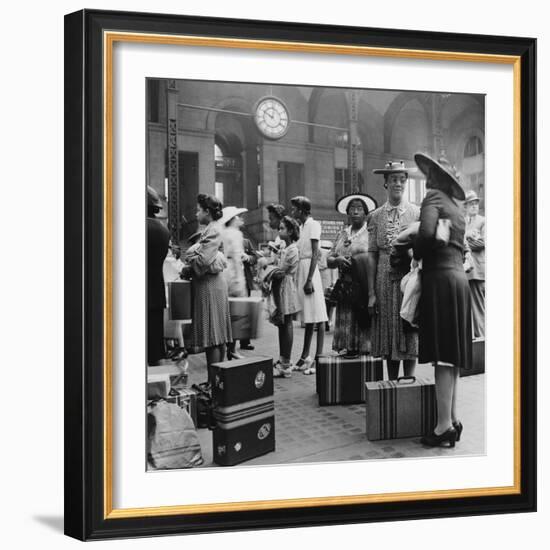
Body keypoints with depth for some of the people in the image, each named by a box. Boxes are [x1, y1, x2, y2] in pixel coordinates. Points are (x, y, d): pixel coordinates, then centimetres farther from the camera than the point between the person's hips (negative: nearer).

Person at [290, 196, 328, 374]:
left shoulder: (313, 225, -7)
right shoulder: (301, 227, 16)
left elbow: (315, 254, -14)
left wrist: (309, 279, -20)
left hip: (310, 270, -8)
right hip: (300, 271, 8)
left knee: (317, 316, -6)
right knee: (307, 316, 12)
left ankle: (318, 358, -4)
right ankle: (305, 356, 18)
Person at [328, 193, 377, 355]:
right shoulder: (343, 234, 18)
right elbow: (329, 260, 16)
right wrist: (338, 260, -6)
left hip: (365, 288, -5)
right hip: (345, 289, 5)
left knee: (364, 323, -9)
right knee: (346, 322, 2)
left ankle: (366, 351, -5)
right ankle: (350, 350, 6)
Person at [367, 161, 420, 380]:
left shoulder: (417, 213, 3)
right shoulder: (375, 216, 6)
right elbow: (372, 255, 3)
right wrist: (371, 293, -2)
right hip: (385, 280, 1)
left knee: (409, 335, 2)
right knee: (388, 336, 7)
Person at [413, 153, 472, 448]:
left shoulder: (433, 198, -5)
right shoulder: (454, 205, 20)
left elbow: (426, 234, -21)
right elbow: (459, 246, 18)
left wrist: (416, 253, -4)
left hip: (440, 277, -9)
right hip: (458, 277, 9)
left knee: (442, 355, -8)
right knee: (451, 353, 12)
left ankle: (444, 425, -7)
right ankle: (453, 418, 17)